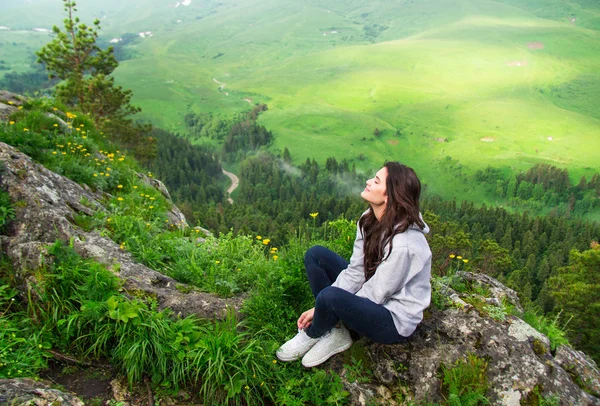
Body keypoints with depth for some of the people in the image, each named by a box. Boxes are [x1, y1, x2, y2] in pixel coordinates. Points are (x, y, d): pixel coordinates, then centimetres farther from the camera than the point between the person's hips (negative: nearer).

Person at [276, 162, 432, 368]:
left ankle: (312, 334, 2)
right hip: (371, 298, 8)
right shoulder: (370, 219, -6)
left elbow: (376, 294, -24)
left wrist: (324, 304, -15)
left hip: (395, 321, -8)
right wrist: (319, 308, -11)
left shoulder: (402, 242, -31)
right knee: (315, 255, -2)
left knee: (330, 297, -34)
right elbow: (355, 272, -4)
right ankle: (334, 333, -4)